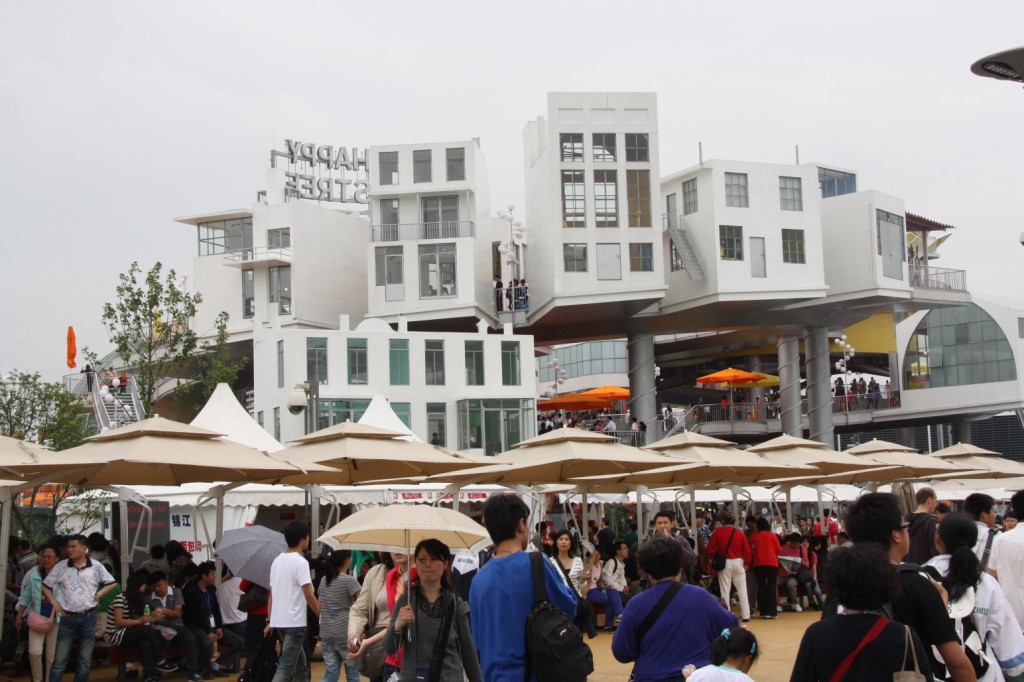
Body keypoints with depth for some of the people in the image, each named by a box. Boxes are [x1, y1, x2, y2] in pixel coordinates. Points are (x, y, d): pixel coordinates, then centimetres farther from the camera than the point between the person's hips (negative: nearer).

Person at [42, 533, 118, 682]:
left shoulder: (96, 567, -1)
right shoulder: (60, 566, -1)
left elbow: (112, 583, 9)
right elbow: (45, 586, 7)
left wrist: (97, 595, -2)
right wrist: (55, 604, -3)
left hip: (88, 617, 1)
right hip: (67, 618, -1)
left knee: (85, 660, 10)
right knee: (59, 660, -1)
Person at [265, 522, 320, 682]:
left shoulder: (277, 561, 12)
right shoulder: (300, 562, -12)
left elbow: (271, 594, 14)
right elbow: (308, 595, -15)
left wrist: (271, 622, 19)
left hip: (278, 621, 8)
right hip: (294, 622, -8)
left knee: (300, 666, 17)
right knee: (286, 668, -9)